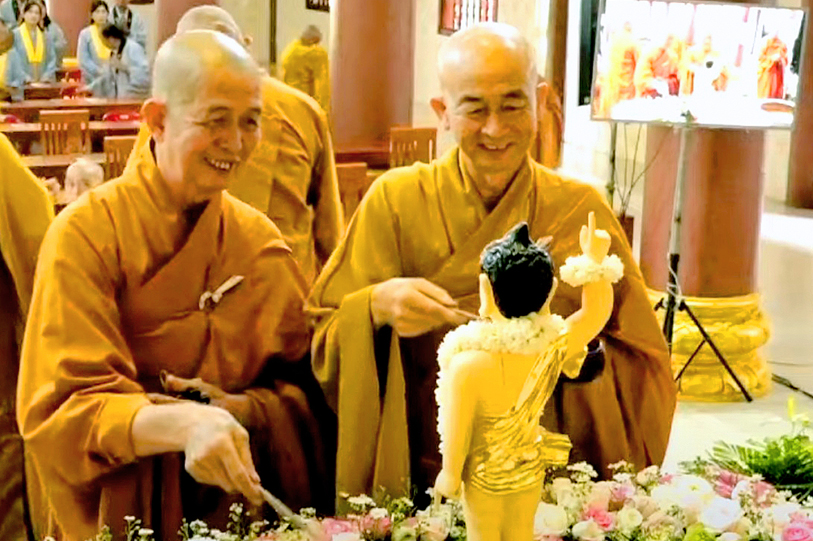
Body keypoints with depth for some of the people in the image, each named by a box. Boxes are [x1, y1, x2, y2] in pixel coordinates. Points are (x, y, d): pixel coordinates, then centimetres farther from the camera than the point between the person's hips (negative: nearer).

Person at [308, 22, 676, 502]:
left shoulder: (583, 211, 3)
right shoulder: (395, 201, 0)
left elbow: (646, 369, 4)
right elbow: (323, 338, 1)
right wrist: (377, 305, -19)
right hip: (421, 482, -1)